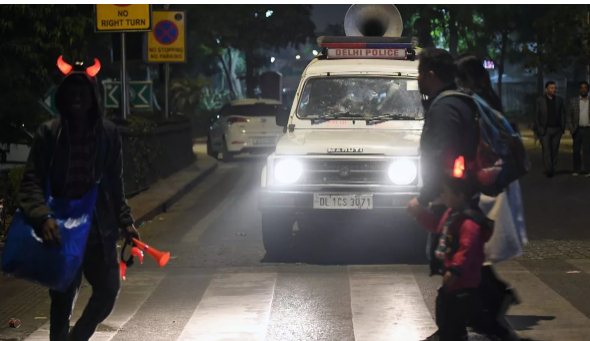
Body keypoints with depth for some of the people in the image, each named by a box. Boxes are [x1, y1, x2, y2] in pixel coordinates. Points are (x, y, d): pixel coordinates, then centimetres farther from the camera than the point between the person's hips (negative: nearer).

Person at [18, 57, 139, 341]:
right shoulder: (49, 133, -3)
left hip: (100, 228, 2)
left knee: (108, 290, 2)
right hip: (61, 230, -2)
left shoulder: (108, 133, 5)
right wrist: (43, 217, -23)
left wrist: (125, 222, 6)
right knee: (62, 300, 3)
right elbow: (32, 182, -7)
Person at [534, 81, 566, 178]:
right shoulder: (539, 101, 0)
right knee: (546, 150, -10)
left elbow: (563, 114, 10)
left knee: (555, 151, 5)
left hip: (557, 129, 3)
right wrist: (538, 129, -6)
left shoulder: (559, 100, 8)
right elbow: (536, 116, 1)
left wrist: (563, 127, 2)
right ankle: (549, 170, -15)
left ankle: (553, 169, 13)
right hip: (544, 130, -3)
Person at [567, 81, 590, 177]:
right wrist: (571, 129, -3)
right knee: (576, 150, 4)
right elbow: (569, 116, 6)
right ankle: (576, 170, 14)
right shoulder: (574, 101, 7)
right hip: (577, 129, 1)